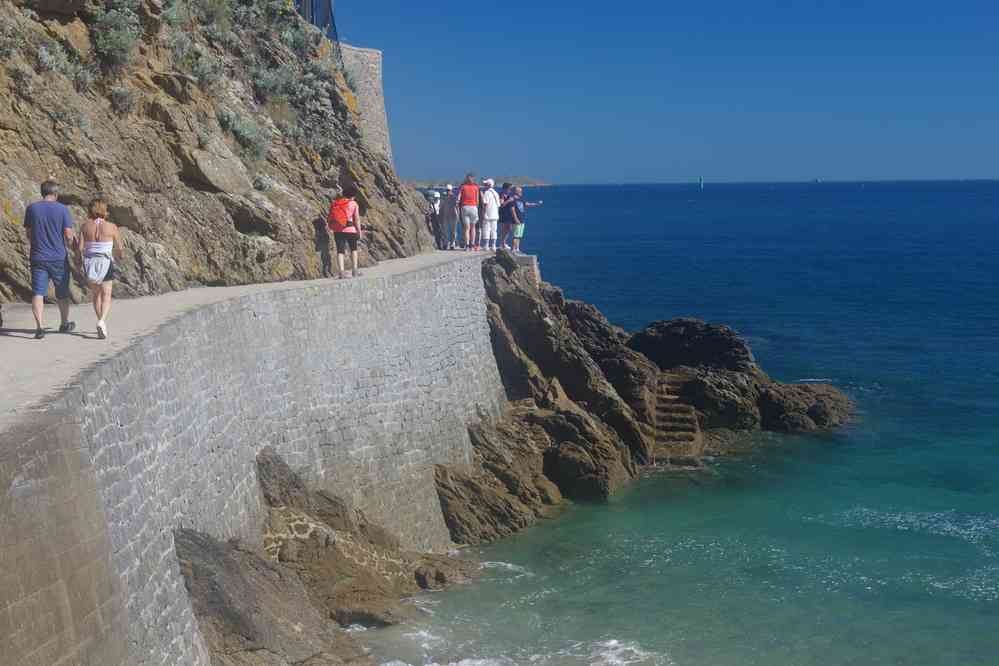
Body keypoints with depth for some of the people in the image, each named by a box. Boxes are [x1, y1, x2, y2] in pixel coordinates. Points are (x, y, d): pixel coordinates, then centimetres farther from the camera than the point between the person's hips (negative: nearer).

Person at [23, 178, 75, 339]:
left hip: (38, 258, 1)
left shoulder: (31, 208, 1)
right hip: (59, 258, -1)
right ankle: (65, 324, 30)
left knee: (38, 293, -1)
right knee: (62, 293, 15)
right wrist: (69, 243, 12)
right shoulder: (62, 209, -7)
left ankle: (39, 326, -16)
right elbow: (68, 235, -10)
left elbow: (28, 234, 7)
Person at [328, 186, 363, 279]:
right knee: (353, 249, 17)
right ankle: (354, 270, 15)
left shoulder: (335, 203, 6)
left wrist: (332, 229, 16)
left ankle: (341, 271, -5)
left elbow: (330, 218, 7)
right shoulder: (353, 204, -5)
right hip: (350, 230, -3)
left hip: (337, 230, 3)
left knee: (340, 251, 6)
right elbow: (357, 219, -9)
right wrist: (359, 231, -1)